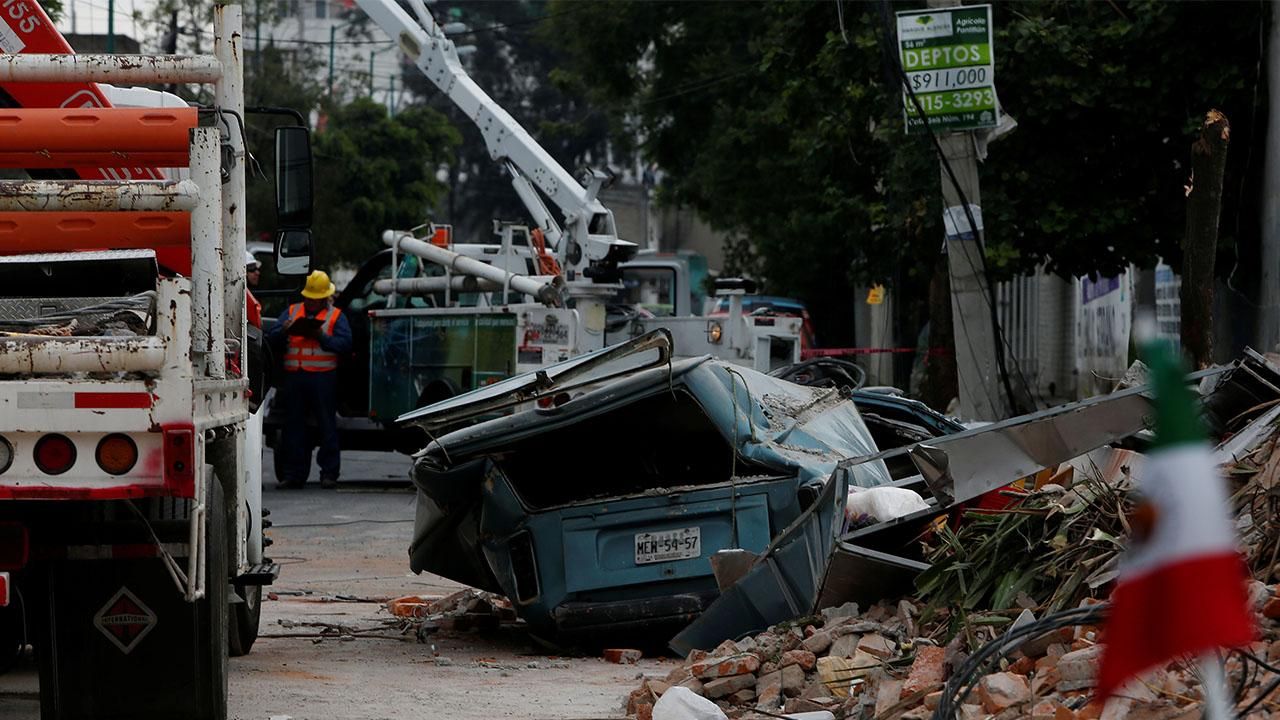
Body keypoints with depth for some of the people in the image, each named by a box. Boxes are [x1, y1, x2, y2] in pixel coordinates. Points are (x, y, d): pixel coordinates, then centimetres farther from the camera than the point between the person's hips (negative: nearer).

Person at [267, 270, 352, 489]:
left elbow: (344, 343, -4)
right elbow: (273, 337, 8)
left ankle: (329, 473, 1)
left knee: (327, 426, -2)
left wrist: (321, 336, -16)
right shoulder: (292, 312, 17)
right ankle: (293, 473, 9)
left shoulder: (335, 316, 9)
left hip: (323, 378, -3)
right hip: (294, 377, 3)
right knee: (293, 426, 4)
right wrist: (284, 331, -13)